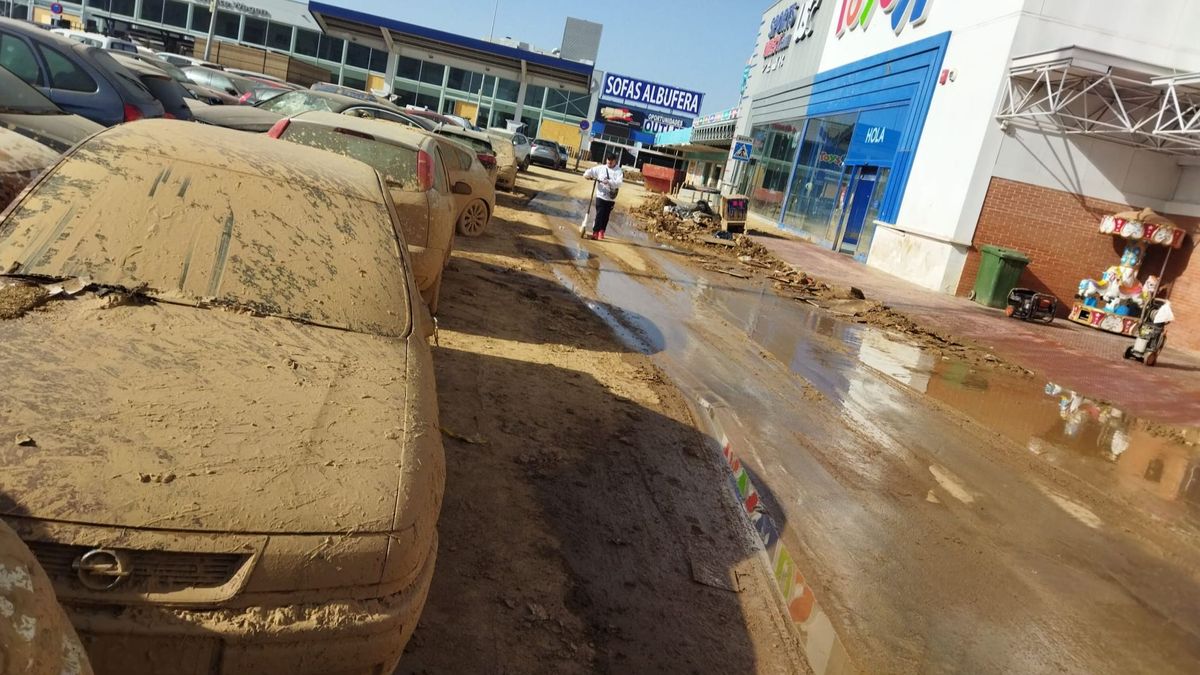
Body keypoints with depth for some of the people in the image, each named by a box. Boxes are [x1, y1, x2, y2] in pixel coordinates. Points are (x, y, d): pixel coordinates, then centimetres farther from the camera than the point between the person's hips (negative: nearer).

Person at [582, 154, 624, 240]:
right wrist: (587, 174, -13)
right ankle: (595, 232, -5)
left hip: (611, 198, 0)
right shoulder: (600, 168, 5)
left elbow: (619, 182, -16)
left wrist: (609, 182, -30)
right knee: (599, 215, -7)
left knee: (606, 217, 9)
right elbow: (590, 171, 10)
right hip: (601, 196, 0)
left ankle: (601, 232, 24)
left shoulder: (619, 171, -2)